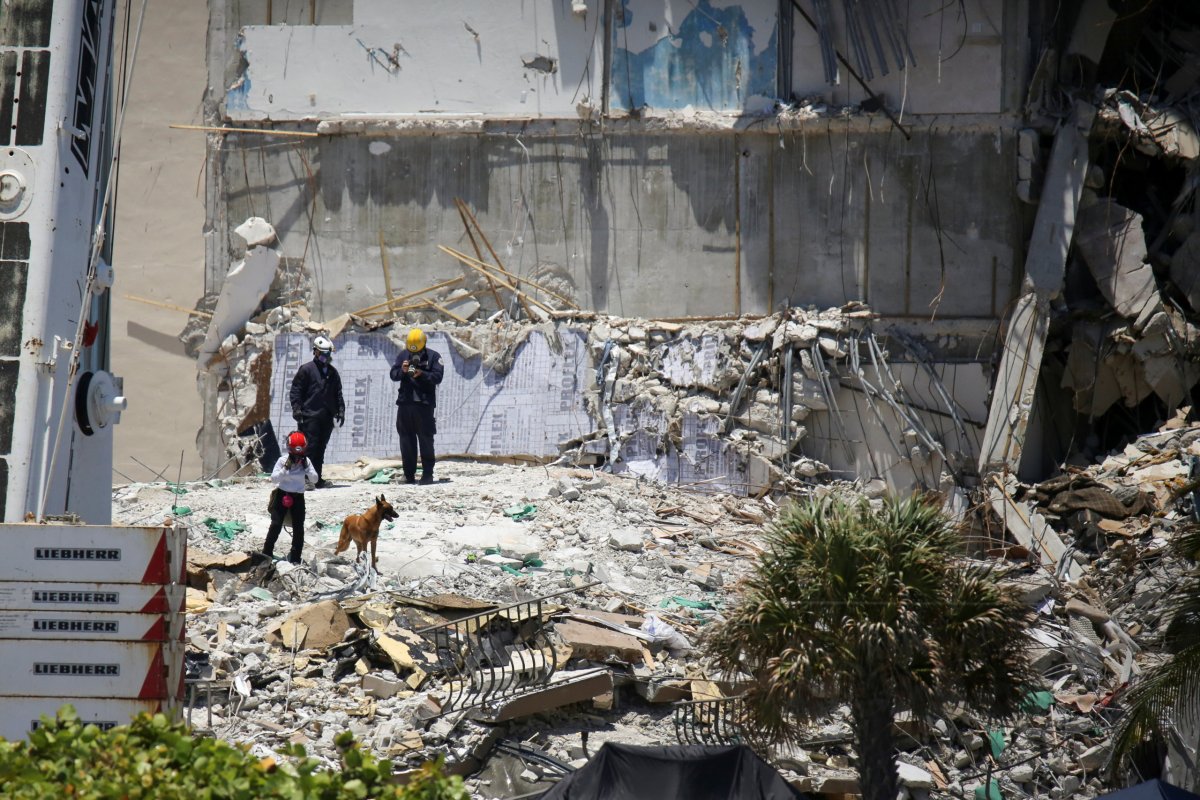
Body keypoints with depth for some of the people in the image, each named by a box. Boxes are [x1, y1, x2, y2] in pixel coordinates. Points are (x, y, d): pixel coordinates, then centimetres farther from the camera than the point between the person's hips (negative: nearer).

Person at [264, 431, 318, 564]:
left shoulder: (306, 461, -3)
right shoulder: (283, 460, -9)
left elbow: (314, 479, -6)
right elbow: (273, 479, -13)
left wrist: (307, 468, -21)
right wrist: (285, 469, -25)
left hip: (298, 497, 2)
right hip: (282, 495, -2)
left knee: (298, 528, 2)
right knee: (276, 525, -7)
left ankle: (295, 558, 11)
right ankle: (267, 553, 4)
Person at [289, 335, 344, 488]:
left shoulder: (333, 372, 17)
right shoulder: (306, 369, 0)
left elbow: (338, 394, 23)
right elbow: (296, 391, -2)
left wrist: (340, 410, 14)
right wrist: (296, 409, -11)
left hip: (327, 418, 6)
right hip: (310, 416, -6)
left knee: (320, 448, 8)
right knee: (310, 446, -9)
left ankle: (317, 478, 12)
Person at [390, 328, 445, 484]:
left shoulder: (433, 357, 0)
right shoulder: (403, 355, 11)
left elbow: (437, 377, -9)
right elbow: (393, 374, 6)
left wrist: (421, 374, -23)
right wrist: (402, 370, -15)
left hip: (424, 404, -4)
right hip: (405, 403, 4)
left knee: (426, 440, -2)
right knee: (406, 440, 7)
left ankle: (427, 474, 2)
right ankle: (409, 474, 13)